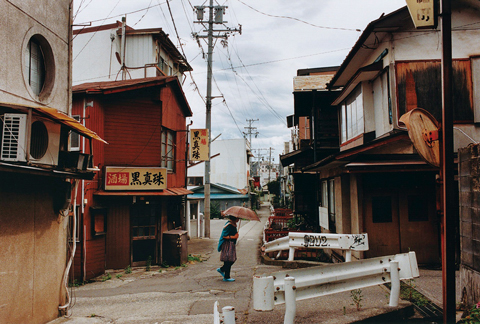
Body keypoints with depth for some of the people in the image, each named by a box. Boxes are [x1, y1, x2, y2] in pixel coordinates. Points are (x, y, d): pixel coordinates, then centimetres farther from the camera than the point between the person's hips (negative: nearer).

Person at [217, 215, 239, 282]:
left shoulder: (233, 224, 11)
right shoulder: (229, 225, -19)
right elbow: (224, 236, -21)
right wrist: (233, 237, -22)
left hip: (231, 245, 10)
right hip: (227, 245, -10)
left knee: (232, 259, 12)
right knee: (228, 261, -3)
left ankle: (221, 269, 28)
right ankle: (226, 277, 6)